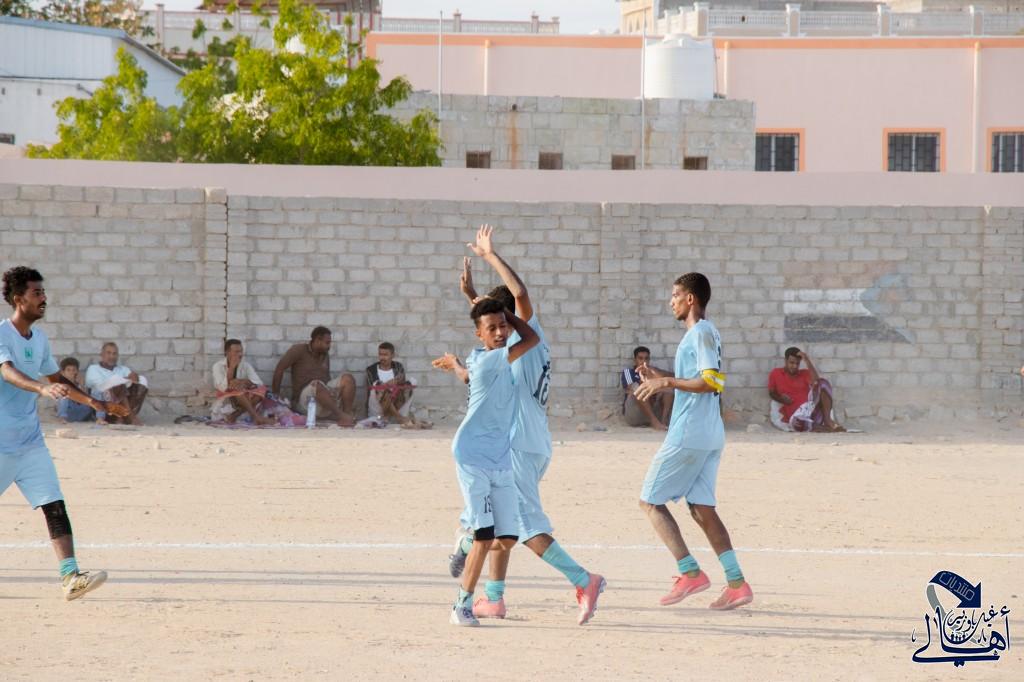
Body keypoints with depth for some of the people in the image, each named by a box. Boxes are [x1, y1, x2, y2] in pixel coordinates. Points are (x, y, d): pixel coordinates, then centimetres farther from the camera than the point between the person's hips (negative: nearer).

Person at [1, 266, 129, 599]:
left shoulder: (39, 339, 11)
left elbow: (56, 379, 27)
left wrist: (96, 403, 25)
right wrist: (42, 388, -49)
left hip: (30, 443, 6)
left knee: (54, 505, -9)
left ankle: (70, 577, -17)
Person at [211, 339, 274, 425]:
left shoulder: (246, 366, 2)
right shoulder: (218, 366, -7)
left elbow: (259, 384, -13)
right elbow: (223, 387, -22)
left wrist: (241, 382, -30)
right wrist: (232, 367, -25)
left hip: (243, 400, 4)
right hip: (225, 400, -4)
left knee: (262, 390, -21)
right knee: (239, 391, -33)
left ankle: (233, 416, -28)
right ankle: (257, 418, -38)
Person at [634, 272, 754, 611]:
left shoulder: (701, 334, -12)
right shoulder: (706, 333, 18)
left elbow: (711, 381, -23)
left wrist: (668, 382, -18)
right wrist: (660, 378, 18)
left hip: (688, 435, -10)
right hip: (710, 435, 10)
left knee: (650, 500, -1)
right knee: (702, 508, 7)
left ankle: (691, 573, -7)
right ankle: (737, 583, -1)